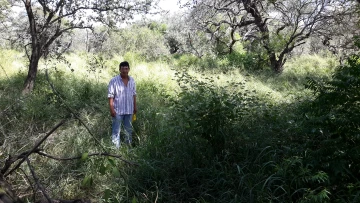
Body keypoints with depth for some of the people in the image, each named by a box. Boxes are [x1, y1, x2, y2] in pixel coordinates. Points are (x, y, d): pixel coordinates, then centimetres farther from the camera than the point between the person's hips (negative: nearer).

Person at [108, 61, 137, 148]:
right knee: (116, 131, 2)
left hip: (129, 110, 5)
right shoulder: (114, 81, -11)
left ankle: (129, 146, 31)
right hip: (118, 111, -5)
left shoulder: (132, 80, 4)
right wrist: (111, 109, -14)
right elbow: (110, 96, -10)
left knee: (129, 129, 17)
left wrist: (135, 107, 12)